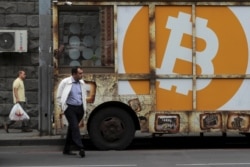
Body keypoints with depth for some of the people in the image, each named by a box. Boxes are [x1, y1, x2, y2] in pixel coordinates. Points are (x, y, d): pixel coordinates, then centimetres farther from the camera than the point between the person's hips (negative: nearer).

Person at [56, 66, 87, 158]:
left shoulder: (82, 83, 8)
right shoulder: (65, 82, -8)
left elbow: (84, 95, 23)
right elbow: (59, 97, -1)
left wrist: (84, 106, 14)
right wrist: (63, 108, -4)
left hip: (80, 108, 6)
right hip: (70, 108, -6)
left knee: (72, 128, 12)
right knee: (75, 127, -16)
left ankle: (66, 149, 22)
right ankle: (81, 148, -23)